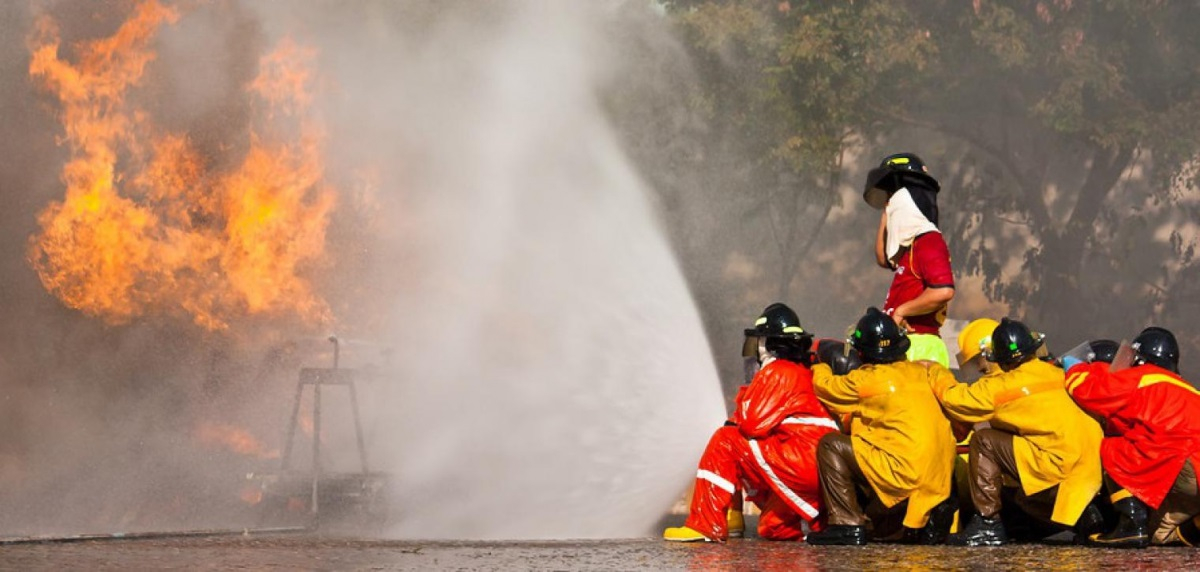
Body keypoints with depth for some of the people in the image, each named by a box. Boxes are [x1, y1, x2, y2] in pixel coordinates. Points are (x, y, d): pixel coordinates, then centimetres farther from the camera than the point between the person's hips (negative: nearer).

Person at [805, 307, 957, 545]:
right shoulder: (922, 371, 12)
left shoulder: (867, 380, -2)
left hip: (905, 476, -7)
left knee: (831, 445, 1)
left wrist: (819, 368, 35)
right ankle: (926, 518, 12)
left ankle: (847, 524, -4)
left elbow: (826, 387, 12)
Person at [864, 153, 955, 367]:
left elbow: (943, 291, -27)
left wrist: (902, 310, -16)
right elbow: (884, 258, 39)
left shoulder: (929, 243, -13)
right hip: (904, 346, 10)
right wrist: (886, 215, 29)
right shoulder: (911, 243, 18)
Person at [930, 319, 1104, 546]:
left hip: (1060, 465, -8)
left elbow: (958, 401, 0)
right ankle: (1083, 514, 14)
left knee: (983, 441, 0)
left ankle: (987, 523, -1)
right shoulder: (1052, 374, 12)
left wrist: (938, 380, 21)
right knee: (1026, 499, 34)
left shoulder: (1004, 384, -7)